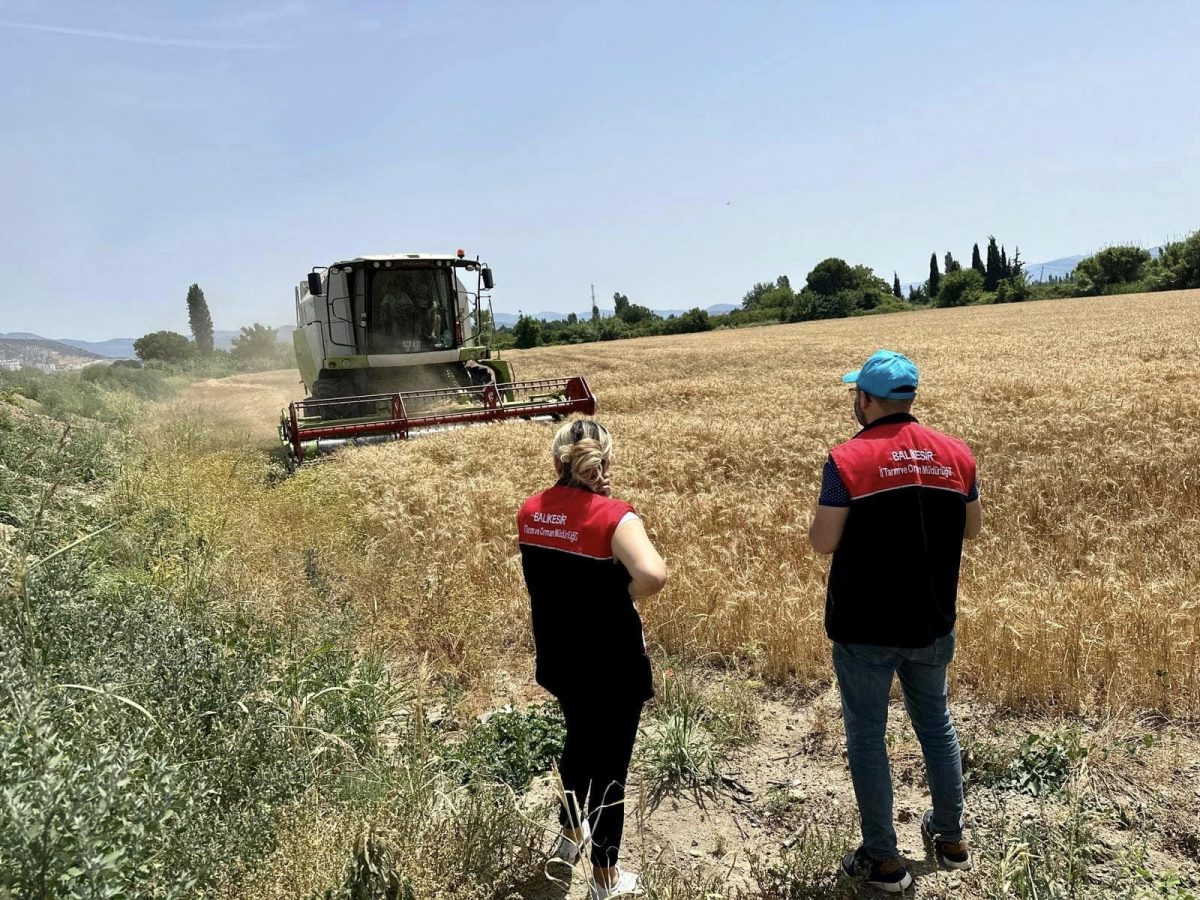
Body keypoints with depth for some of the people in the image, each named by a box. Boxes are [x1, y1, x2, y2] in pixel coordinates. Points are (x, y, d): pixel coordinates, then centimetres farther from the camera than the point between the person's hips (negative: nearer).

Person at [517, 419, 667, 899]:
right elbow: (654, 574, -38)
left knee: (581, 739, 31)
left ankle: (571, 833, 53)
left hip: (557, 657, 6)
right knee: (609, 763, 13)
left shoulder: (530, 512, -4)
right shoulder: (612, 515, -23)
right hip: (611, 664, -6)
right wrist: (627, 596, -17)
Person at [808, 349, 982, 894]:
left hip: (864, 627, -5)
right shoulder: (955, 454, -2)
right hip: (930, 623, 5)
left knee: (866, 735, 10)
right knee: (935, 724, 23)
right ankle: (950, 838, 37)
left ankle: (883, 860, 20)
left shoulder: (848, 459, -17)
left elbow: (822, 542, -15)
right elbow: (972, 528, 9)